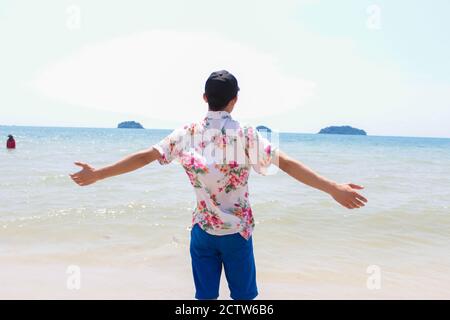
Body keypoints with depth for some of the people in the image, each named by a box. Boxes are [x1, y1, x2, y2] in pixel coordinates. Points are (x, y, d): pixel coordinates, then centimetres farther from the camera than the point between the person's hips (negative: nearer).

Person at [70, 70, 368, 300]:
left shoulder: (188, 133, -3)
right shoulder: (246, 134, -12)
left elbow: (145, 156, -4)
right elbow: (287, 163, -20)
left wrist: (96, 174, 3)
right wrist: (333, 188, -22)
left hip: (202, 229, 3)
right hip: (237, 230, -2)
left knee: (205, 296, 13)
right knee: (243, 297, 13)